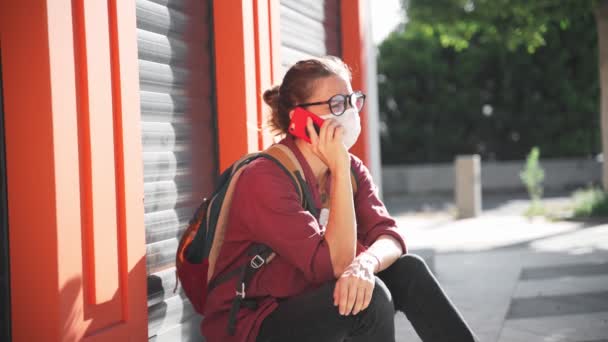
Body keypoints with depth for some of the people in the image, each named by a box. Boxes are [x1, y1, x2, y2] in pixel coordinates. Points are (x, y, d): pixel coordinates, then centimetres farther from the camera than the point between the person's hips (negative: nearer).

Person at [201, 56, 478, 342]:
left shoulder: (351, 168, 2)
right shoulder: (264, 179, -22)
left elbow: (390, 237, -10)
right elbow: (336, 263, -27)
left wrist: (366, 263, -34)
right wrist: (339, 170, -28)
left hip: (313, 301, 7)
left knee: (408, 270, -11)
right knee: (370, 295, -27)